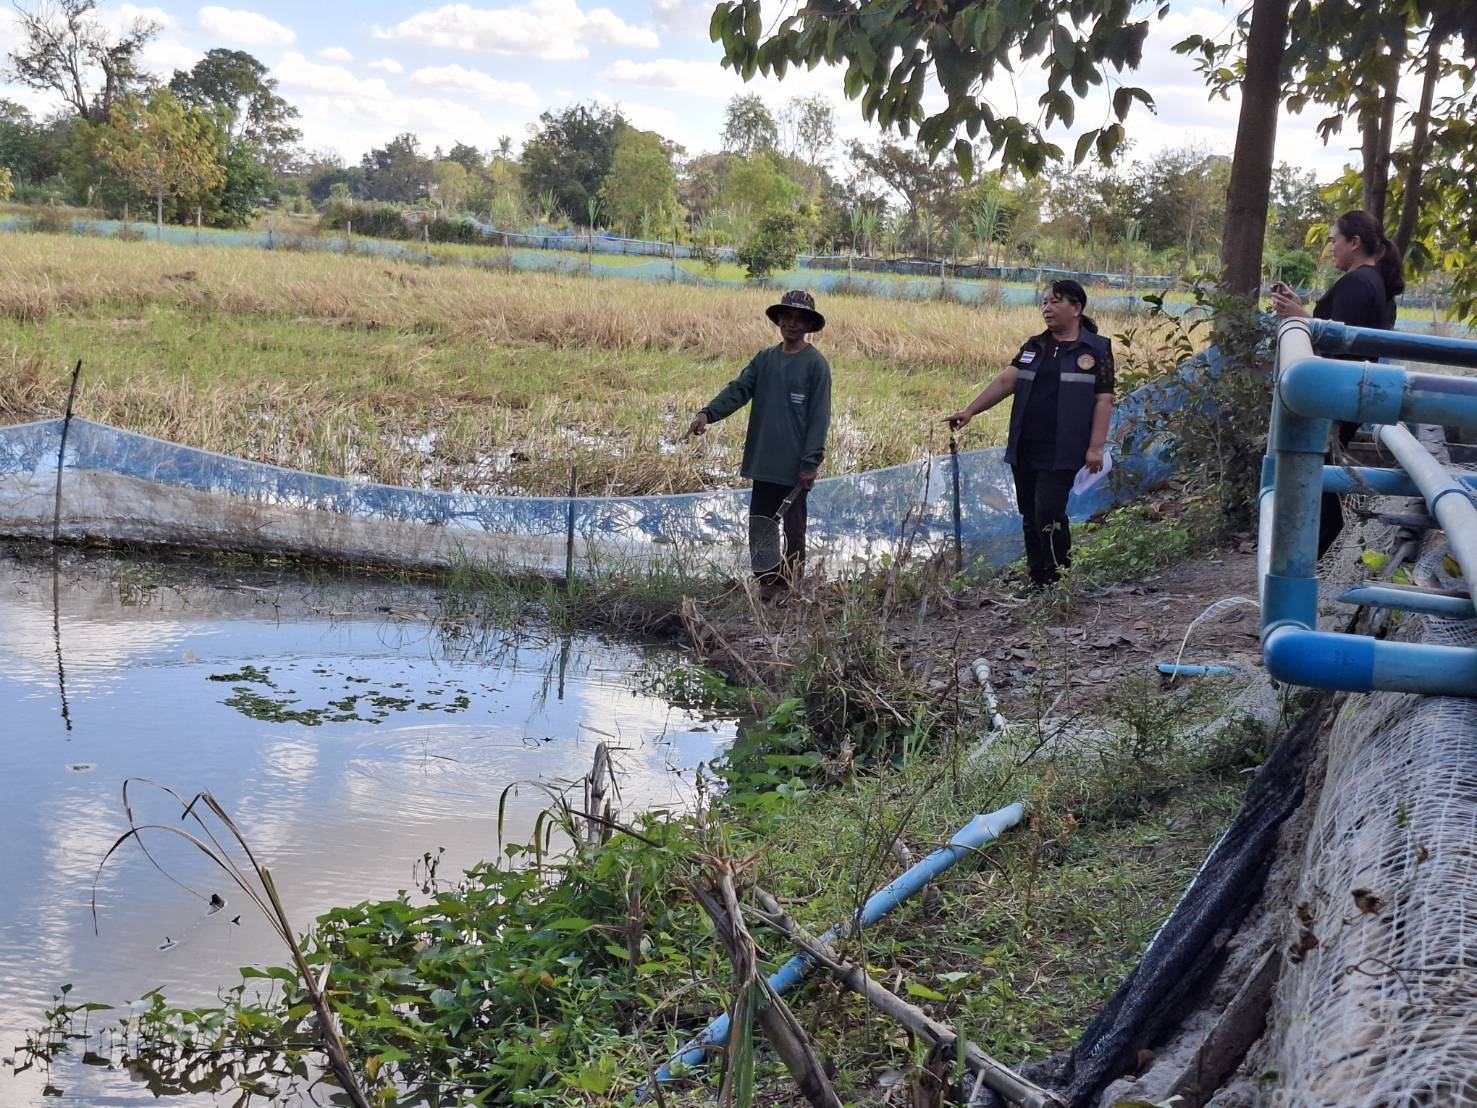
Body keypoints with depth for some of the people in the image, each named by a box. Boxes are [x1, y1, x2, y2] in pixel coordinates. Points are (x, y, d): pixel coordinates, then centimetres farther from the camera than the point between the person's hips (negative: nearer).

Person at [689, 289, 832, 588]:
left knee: (793, 529, 5)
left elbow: (819, 416, -9)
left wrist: (810, 462, -14)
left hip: (795, 468, -5)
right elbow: (738, 390, 0)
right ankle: (764, 583, 21)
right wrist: (708, 413, -19)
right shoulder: (764, 359, 9)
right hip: (764, 463, 5)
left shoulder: (815, 364, -7)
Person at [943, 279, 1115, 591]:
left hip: (1062, 451, -5)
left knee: (1048, 515, -13)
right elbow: (1006, 381, 7)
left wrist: (1096, 447, -11)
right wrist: (970, 410, -3)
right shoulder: (1034, 346, 15)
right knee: (1030, 518, 8)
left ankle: (1059, 584, 2)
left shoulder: (1096, 349, 1)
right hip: (1025, 449, 5)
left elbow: (1104, 400, -3)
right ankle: (1036, 583, 17)